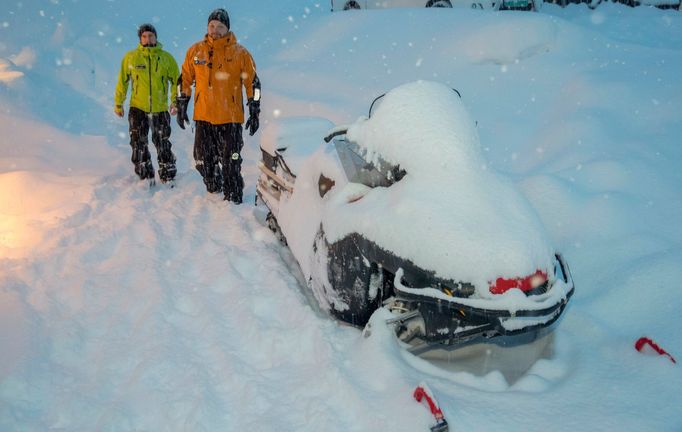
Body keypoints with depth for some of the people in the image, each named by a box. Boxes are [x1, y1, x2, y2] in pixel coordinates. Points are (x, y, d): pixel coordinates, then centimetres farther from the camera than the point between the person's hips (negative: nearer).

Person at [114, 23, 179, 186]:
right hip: (137, 107, 0)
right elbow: (122, 81, 8)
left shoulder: (166, 58, 2)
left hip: (160, 108, 0)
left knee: (163, 145, 4)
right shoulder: (130, 57, 2)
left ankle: (167, 177, 14)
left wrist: (175, 101, -7)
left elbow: (176, 80, 5)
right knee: (139, 144, 0)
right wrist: (118, 103, 8)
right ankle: (146, 177, 10)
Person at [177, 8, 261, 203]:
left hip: (231, 117, -3)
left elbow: (253, 83, 2)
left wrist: (254, 113, -1)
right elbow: (185, 80, 14)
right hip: (203, 116, 3)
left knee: (231, 162, -3)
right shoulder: (195, 51, 5)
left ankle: (234, 198, 10)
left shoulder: (240, 53, -2)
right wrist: (181, 107, 13)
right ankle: (214, 190, 33)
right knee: (203, 160, 11)